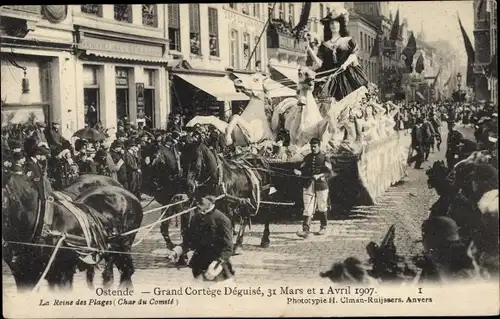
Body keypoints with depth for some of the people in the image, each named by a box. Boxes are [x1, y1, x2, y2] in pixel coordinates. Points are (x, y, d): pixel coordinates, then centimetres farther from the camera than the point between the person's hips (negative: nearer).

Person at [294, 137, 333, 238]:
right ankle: (305, 230, -14)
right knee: (307, 208, -8)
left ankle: (323, 227, 32)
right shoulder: (307, 157, 9)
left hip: (321, 185, -2)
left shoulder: (324, 158, -2)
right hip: (308, 185, 2)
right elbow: (302, 169, 11)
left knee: (322, 208, 12)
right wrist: (299, 172, -12)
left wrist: (319, 176, -23)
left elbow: (329, 172, -8)